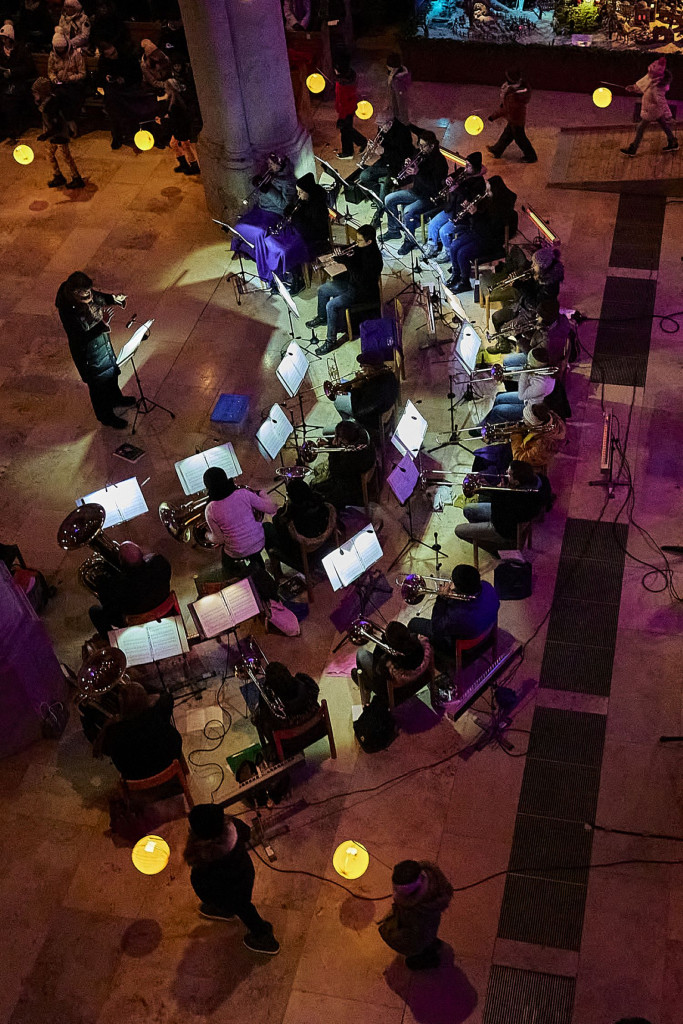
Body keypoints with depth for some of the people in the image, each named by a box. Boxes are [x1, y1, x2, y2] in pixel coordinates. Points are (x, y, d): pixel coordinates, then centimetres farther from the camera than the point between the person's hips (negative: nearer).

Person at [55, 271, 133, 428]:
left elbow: (102, 298, 5)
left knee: (111, 370, 30)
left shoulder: (88, 294, -16)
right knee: (99, 382, 14)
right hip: (88, 352, -8)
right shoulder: (68, 311, -36)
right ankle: (106, 416, 38)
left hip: (103, 341, 8)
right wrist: (103, 324, -47)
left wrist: (115, 299, -17)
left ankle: (115, 399, 59)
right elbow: (82, 338, -36)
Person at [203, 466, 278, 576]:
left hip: (236, 553, 0)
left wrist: (208, 536, 11)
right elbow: (272, 509, -11)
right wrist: (260, 493, 5)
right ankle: (256, 562, 28)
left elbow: (219, 539, -10)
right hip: (259, 544, 0)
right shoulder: (243, 494, -17)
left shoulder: (210, 510, -18)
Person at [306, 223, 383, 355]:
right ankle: (321, 317, 40)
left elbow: (360, 279, -34)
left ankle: (331, 340, -12)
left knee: (331, 305, -23)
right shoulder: (359, 247, -4)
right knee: (322, 290, 15)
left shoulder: (373, 258, -30)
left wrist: (347, 261, -31)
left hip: (363, 291, -10)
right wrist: (340, 256, -14)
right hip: (350, 282, 10)